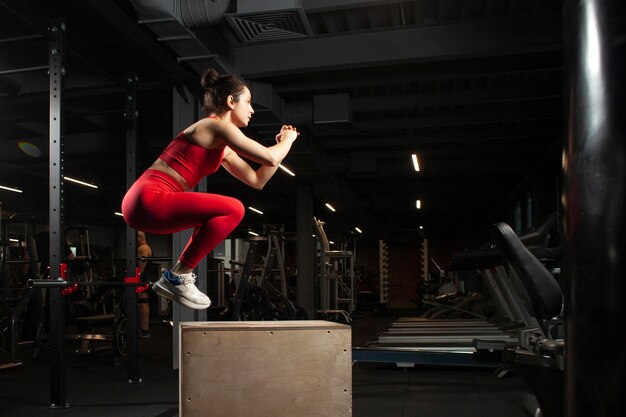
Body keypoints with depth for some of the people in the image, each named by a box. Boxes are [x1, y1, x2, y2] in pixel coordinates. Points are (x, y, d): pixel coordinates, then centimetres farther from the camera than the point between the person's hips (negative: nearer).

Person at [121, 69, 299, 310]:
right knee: (233, 209, -15)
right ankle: (177, 277, -6)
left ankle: (176, 277, 14)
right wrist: (289, 139, 7)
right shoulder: (216, 126, -8)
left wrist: (282, 144, 20)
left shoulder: (220, 146, 20)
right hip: (147, 202, -10)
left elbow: (257, 180, 21)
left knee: (221, 211, 21)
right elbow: (270, 159, -13)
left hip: (149, 203, 10)